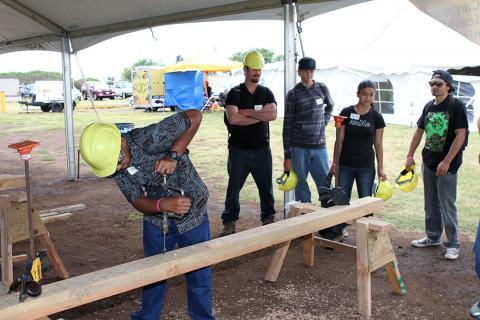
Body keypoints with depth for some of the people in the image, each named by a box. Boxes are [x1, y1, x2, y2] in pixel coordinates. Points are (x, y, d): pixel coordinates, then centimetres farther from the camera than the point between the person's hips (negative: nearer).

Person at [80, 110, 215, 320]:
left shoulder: (150, 138, -30)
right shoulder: (117, 170, -11)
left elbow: (195, 117, -28)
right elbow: (138, 202, -14)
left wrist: (173, 155, -33)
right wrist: (164, 205, -35)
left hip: (193, 215, -4)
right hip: (156, 220, 4)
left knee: (198, 274, 9)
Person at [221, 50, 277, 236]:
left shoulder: (266, 93, 8)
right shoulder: (235, 93, -2)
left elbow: (273, 114, -11)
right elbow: (232, 118, -19)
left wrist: (247, 112, -15)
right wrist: (260, 116, -12)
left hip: (262, 149, 3)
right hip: (239, 150, -2)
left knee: (266, 187, 10)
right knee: (234, 187, 5)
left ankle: (268, 219, 24)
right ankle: (229, 224, 14)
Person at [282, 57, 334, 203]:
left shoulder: (322, 89, 7)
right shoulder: (293, 94, -2)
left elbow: (330, 106, 29)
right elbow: (287, 125, -2)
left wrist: (323, 122, 11)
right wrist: (287, 156, -6)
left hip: (320, 147, 3)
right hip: (299, 148, -2)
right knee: (301, 189, 1)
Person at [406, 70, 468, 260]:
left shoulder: (456, 106, -10)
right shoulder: (429, 106, 9)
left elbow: (460, 135, -15)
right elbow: (419, 131, 16)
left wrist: (446, 162, -19)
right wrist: (410, 155, 11)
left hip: (447, 165, -7)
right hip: (428, 162, 7)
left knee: (447, 205, -2)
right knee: (430, 204, 15)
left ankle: (453, 244, 10)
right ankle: (433, 237, 29)